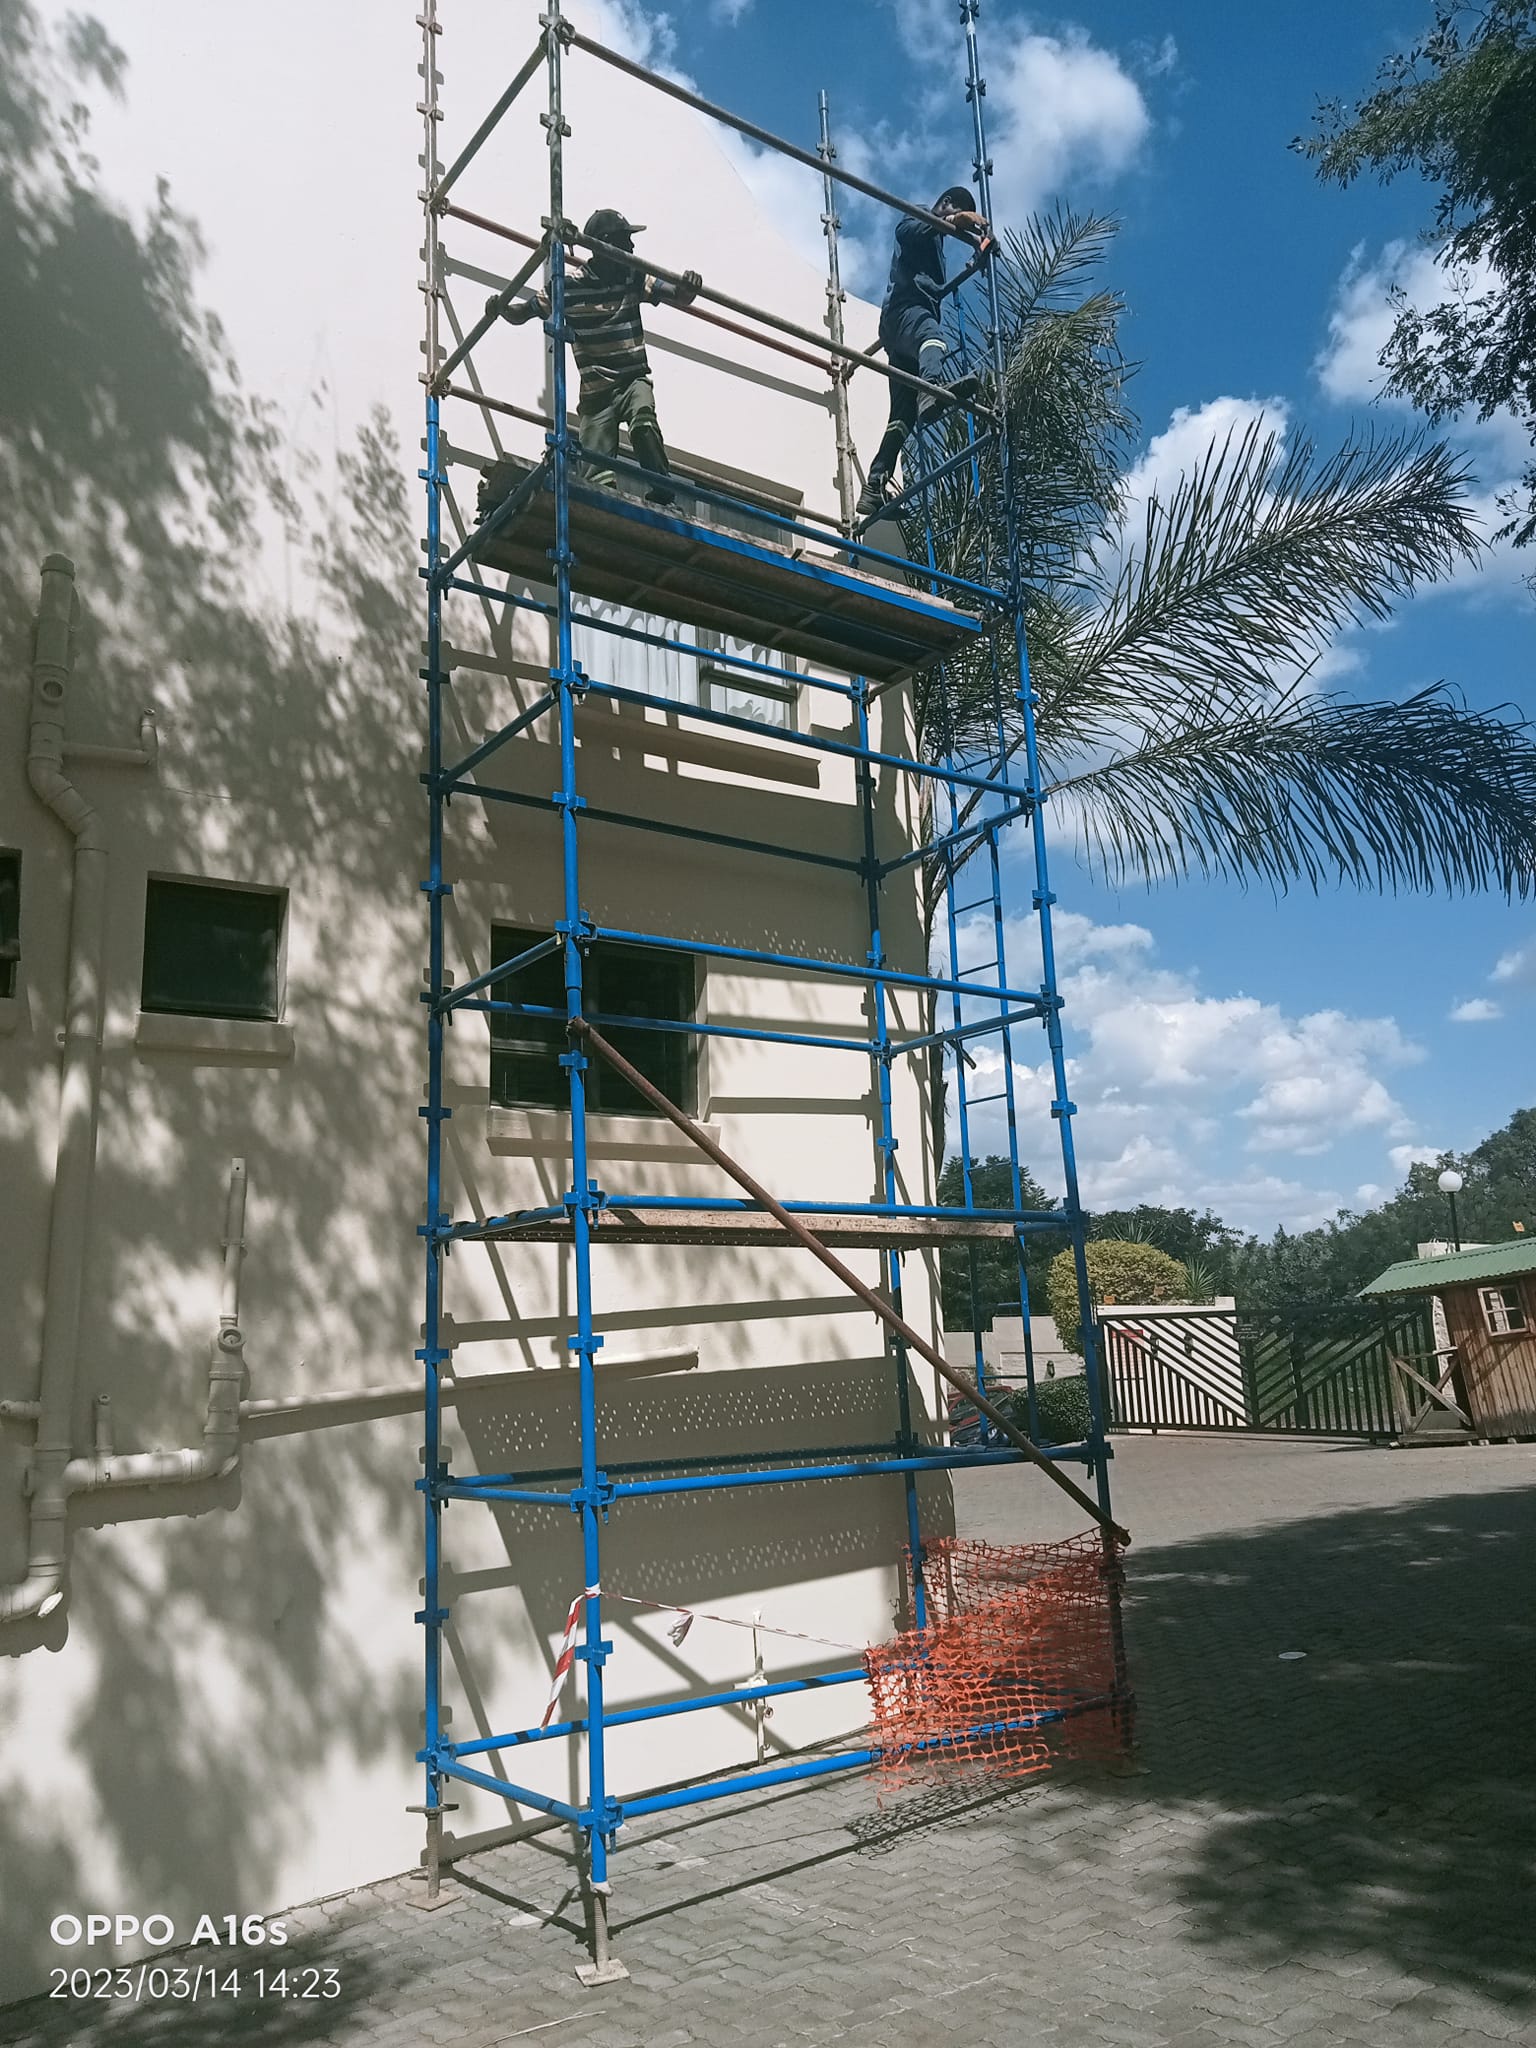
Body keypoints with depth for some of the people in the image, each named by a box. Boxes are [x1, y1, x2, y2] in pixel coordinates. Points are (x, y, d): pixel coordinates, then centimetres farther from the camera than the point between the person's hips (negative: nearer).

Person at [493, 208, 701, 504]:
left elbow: (681, 299, 9)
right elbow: (521, 314, 6)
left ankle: (663, 494, -32)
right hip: (595, 391, -1)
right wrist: (501, 308, -16)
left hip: (634, 381, 1)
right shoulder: (568, 286, -2)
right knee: (599, 476, -11)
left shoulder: (634, 278, 7)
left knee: (643, 423, -33)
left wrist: (688, 285, -15)